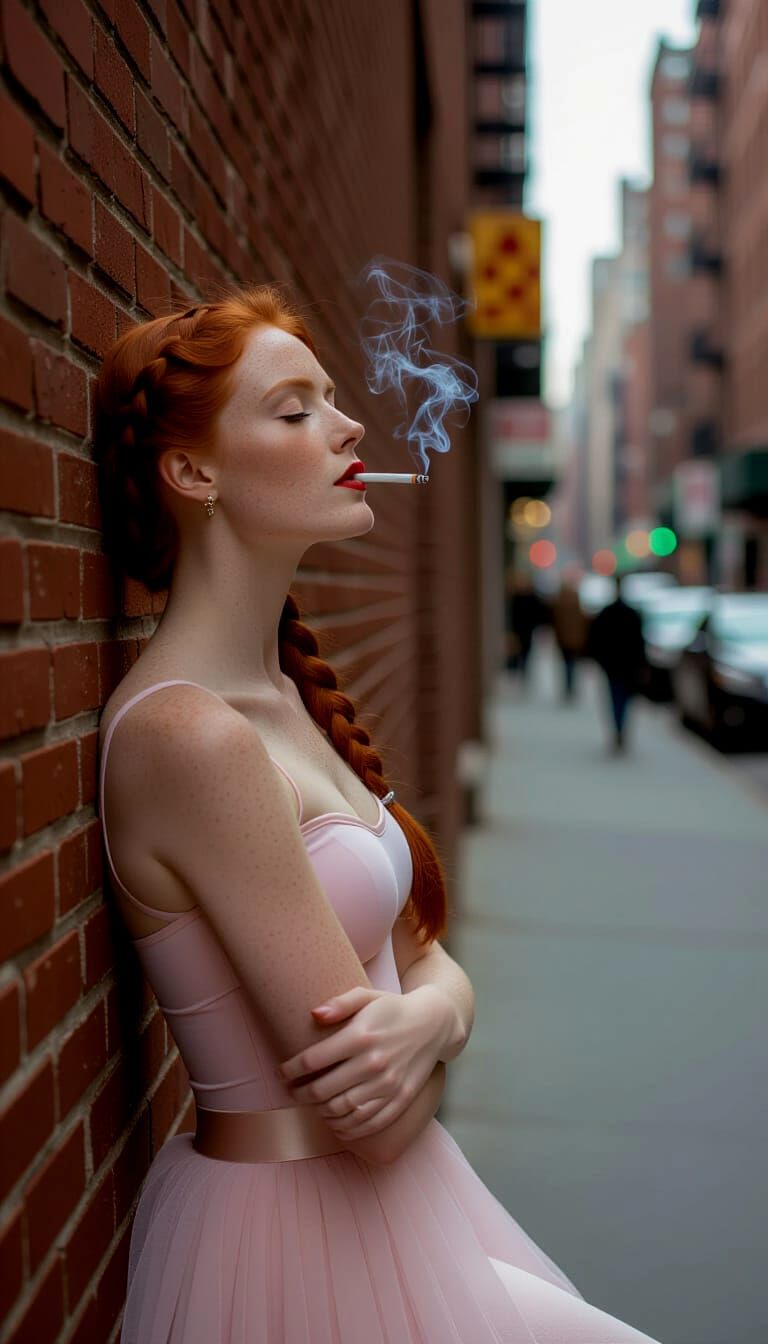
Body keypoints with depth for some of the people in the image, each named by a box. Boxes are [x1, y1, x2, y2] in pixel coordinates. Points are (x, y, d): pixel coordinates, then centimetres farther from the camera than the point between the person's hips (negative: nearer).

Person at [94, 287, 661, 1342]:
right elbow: (378, 1126, -24)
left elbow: (428, 956, 4)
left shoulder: (285, 699, 4)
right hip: (306, 1241, -7)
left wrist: (429, 1011, -18)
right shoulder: (190, 735, -25)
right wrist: (430, 1027, -3)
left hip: (393, 1205, 8)